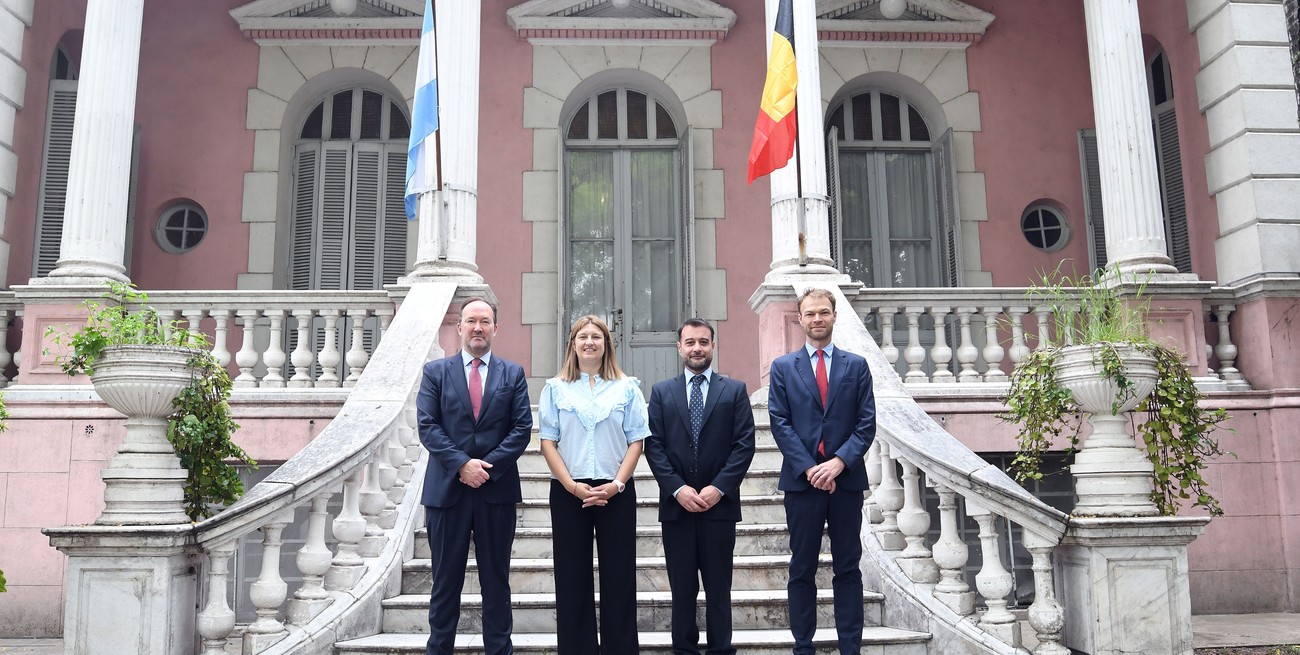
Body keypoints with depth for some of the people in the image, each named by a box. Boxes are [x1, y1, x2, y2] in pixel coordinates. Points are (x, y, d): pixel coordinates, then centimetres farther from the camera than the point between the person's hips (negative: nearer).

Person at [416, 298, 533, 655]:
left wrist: (488, 466, -12)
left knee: (496, 579, 9)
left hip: (497, 489, 1)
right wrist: (461, 464, -15)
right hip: (447, 488, 0)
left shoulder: (513, 374, 7)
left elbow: (522, 428, 0)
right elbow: (427, 426, -3)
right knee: (446, 580, 8)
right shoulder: (435, 371, 5)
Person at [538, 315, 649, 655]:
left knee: (619, 576, 3)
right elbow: (547, 441, 1)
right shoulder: (555, 388, 6)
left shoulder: (627, 388, 6)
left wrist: (617, 484, -11)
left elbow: (636, 440, 2)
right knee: (572, 576, 5)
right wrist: (572, 485, -10)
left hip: (616, 492, 0)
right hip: (568, 492, 0)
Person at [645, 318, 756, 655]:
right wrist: (677, 488, -10)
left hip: (719, 503, -1)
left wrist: (718, 487, -11)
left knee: (719, 587, 5)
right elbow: (654, 446, 2)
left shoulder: (735, 390, 6)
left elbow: (744, 444, -1)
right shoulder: (661, 392, 8)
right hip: (676, 504, 1)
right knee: (682, 587, 7)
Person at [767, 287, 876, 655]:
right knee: (802, 570, 6)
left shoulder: (856, 366, 8)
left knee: (848, 569, 6)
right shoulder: (783, 367, 7)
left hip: (846, 479, 1)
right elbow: (780, 424, -1)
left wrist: (839, 461, -13)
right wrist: (809, 468, -12)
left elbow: (866, 423, 1)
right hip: (802, 480, 0)